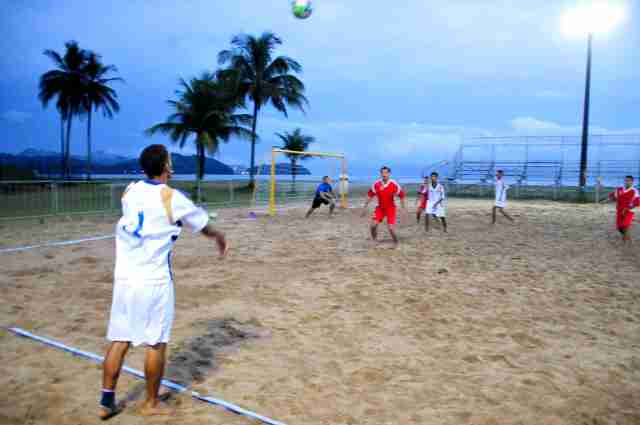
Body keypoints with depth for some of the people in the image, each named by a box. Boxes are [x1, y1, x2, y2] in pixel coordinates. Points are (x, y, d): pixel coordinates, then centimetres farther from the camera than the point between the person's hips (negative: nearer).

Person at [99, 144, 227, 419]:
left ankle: (106, 402, 21)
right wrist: (221, 239, 26)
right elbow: (204, 226, 5)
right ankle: (151, 403, 23)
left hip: (124, 278, 5)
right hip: (153, 281, -5)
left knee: (119, 341, 13)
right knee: (155, 344, 9)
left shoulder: (130, 191, 6)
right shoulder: (172, 198, -10)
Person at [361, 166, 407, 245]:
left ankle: (396, 242, 16)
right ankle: (374, 241, 13)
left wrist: (403, 207, -4)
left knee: (391, 228, -10)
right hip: (380, 207, 3)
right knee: (373, 225, -10)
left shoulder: (394, 184, -16)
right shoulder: (376, 184, -8)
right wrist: (366, 206, 6)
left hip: (390, 208, -3)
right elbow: (370, 195, 4)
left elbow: (401, 195, -6)